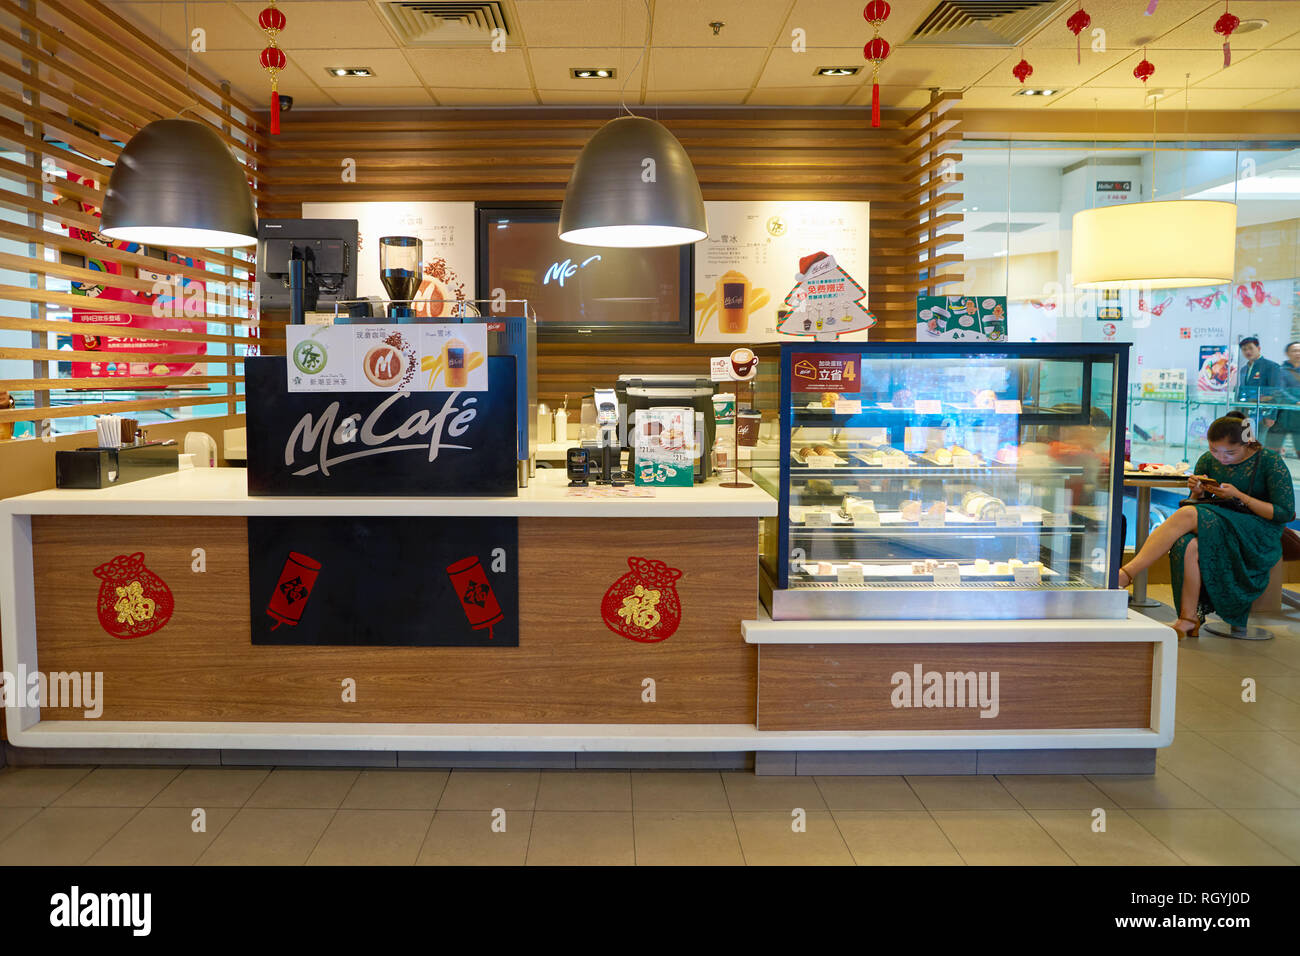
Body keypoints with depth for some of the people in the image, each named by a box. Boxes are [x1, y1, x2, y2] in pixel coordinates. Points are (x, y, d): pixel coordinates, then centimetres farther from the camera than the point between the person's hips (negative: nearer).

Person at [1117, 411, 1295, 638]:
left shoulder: (1271, 462, -5)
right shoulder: (1208, 461, 8)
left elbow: (1286, 513, -7)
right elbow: (1197, 504, 15)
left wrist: (1239, 496, -16)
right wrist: (1197, 492, -9)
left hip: (1260, 537, -5)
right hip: (1220, 528, 5)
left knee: (1186, 515, -31)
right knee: (1186, 544, -34)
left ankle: (1125, 574, -34)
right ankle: (1189, 620, -28)